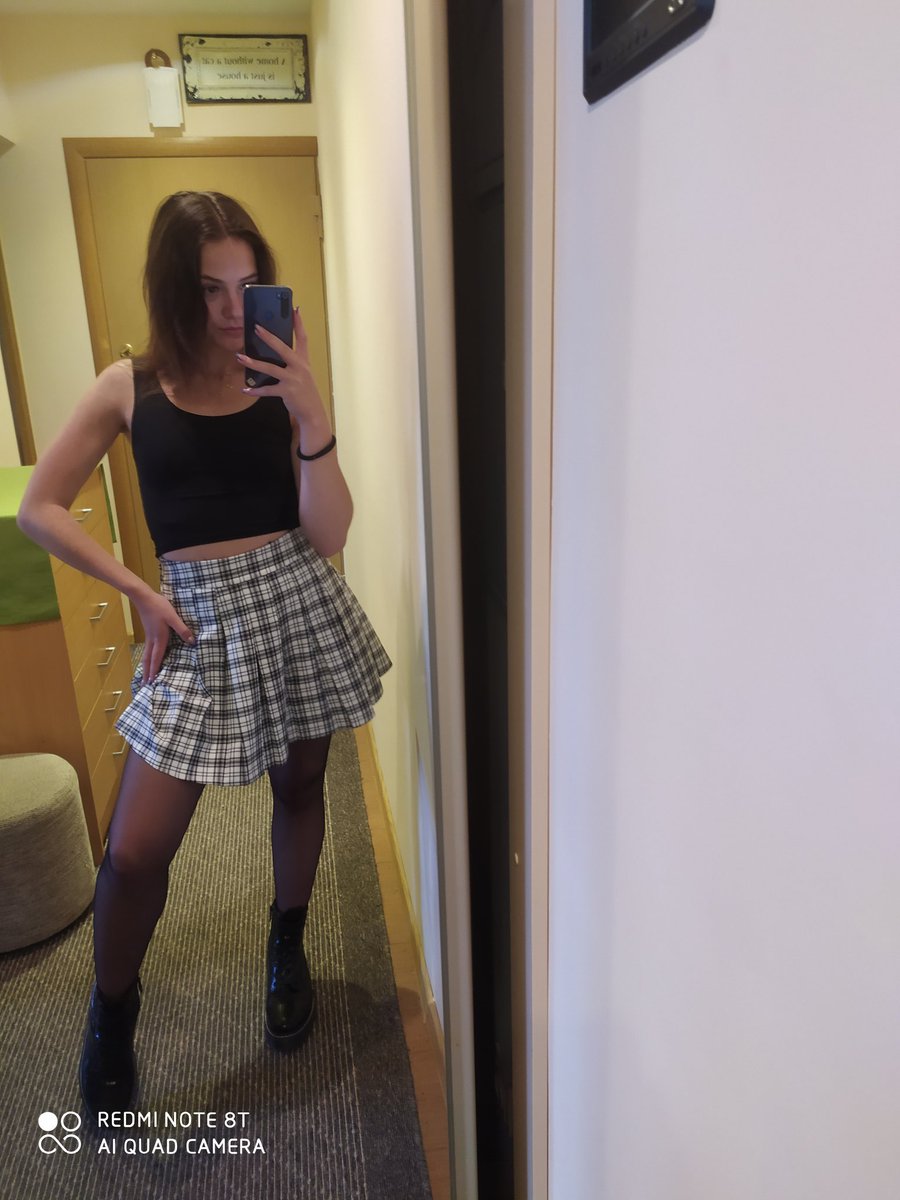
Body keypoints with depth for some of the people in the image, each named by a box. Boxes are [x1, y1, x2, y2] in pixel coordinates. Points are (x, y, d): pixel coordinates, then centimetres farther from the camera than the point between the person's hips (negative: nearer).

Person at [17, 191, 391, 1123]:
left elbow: (327, 537, -9)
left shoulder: (281, 384, -1)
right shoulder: (130, 388, 1)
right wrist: (139, 592, -2)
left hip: (297, 604, 1)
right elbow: (39, 508, 6)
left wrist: (311, 415, -20)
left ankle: (288, 947, 46)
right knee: (135, 852, -1)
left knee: (299, 785, 17)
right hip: (198, 618, 0)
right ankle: (111, 1012, 30)